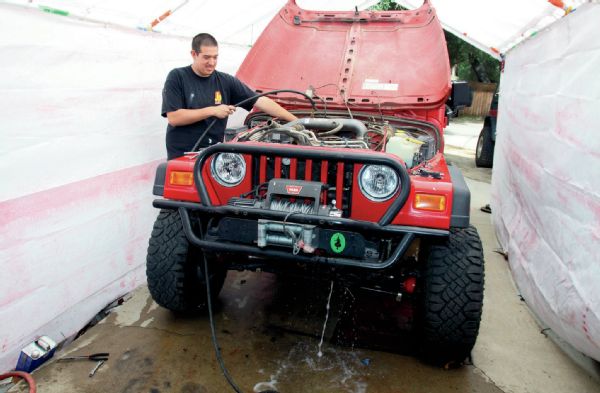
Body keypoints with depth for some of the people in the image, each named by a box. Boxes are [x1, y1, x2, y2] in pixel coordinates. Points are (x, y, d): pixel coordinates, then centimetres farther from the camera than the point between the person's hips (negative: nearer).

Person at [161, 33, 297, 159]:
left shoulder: (226, 81, 4)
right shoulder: (177, 77, -3)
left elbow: (261, 101, 1)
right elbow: (173, 118, -13)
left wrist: (295, 120, -5)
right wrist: (212, 110, -15)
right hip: (181, 156, -3)